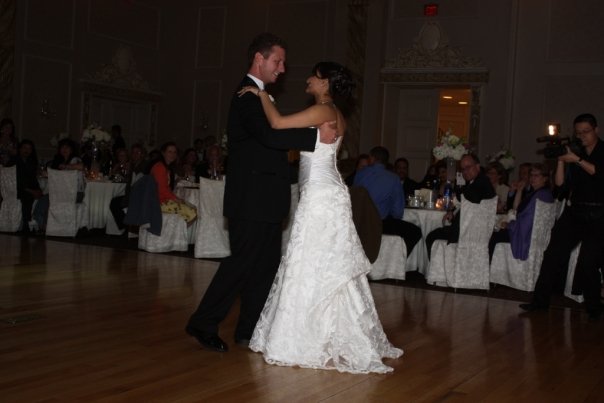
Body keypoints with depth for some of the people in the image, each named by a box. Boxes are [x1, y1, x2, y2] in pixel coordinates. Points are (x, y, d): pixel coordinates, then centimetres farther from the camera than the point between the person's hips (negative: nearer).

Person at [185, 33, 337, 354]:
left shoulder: (257, 95, 19)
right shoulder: (247, 95, -14)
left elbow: (273, 134, 16)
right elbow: (269, 134, -28)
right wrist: (316, 136, -28)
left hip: (263, 201, 10)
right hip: (252, 199, -10)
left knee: (266, 264, 12)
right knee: (244, 261, -5)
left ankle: (250, 330, 19)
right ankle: (203, 324, 7)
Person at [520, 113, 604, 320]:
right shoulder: (575, 154, 14)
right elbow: (561, 184, 6)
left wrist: (577, 160, -19)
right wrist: (561, 160, -4)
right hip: (575, 211, 5)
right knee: (553, 253, -3)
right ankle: (541, 300, 1)